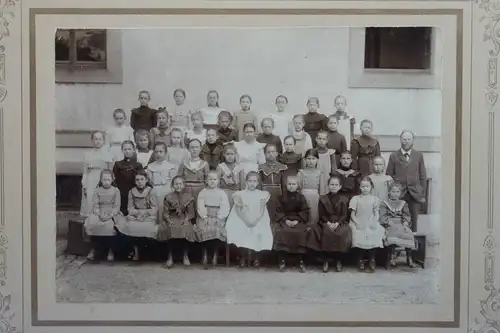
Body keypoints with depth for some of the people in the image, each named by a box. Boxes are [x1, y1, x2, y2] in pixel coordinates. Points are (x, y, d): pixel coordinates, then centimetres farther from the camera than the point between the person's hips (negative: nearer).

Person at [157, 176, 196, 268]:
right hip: (172, 219, 0)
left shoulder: (188, 197, 7)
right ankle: (170, 256, -19)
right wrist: (169, 220, -14)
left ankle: (185, 256, -15)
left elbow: (191, 212, 5)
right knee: (170, 229, -32)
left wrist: (186, 219, -13)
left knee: (187, 229, -31)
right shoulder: (168, 197, 6)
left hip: (184, 219, 0)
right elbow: (165, 212, 4)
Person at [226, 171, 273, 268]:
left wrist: (255, 221, -18)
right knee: (239, 231, -28)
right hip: (242, 221, 0)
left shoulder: (262, 195, 9)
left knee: (259, 232, -27)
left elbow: (261, 212, 0)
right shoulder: (239, 194, 9)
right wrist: (246, 221, -18)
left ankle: (256, 258, -7)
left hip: (258, 221, 0)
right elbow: (238, 211, -2)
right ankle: (242, 257, -11)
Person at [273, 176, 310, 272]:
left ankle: (301, 261, -23)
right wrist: (286, 220, -13)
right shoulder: (281, 197, 10)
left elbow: (305, 211, 3)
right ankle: (282, 260, -25)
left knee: (300, 233, -31)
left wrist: (297, 221, -12)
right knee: (281, 232, -31)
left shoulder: (301, 197, 8)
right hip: (284, 220, 0)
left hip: (298, 220, 0)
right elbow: (278, 211, 4)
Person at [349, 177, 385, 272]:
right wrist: (357, 223, -12)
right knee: (360, 237, -29)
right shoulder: (356, 199, 6)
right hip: (359, 224, -1)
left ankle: (372, 260, -10)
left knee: (375, 236, -26)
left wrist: (375, 222, -9)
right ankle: (360, 260, -10)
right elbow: (352, 215, 3)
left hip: (371, 224, 1)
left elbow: (376, 213, 9)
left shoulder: (374, 199, 11)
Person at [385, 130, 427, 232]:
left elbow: (423, 176, 8)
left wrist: (423, 194, 4)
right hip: (398, 193, -1)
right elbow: (388, 177, 5)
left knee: (413, 222, 3)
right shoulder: (394, 156, 4)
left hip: (415, 194, 1)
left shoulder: (418, 155, 9)